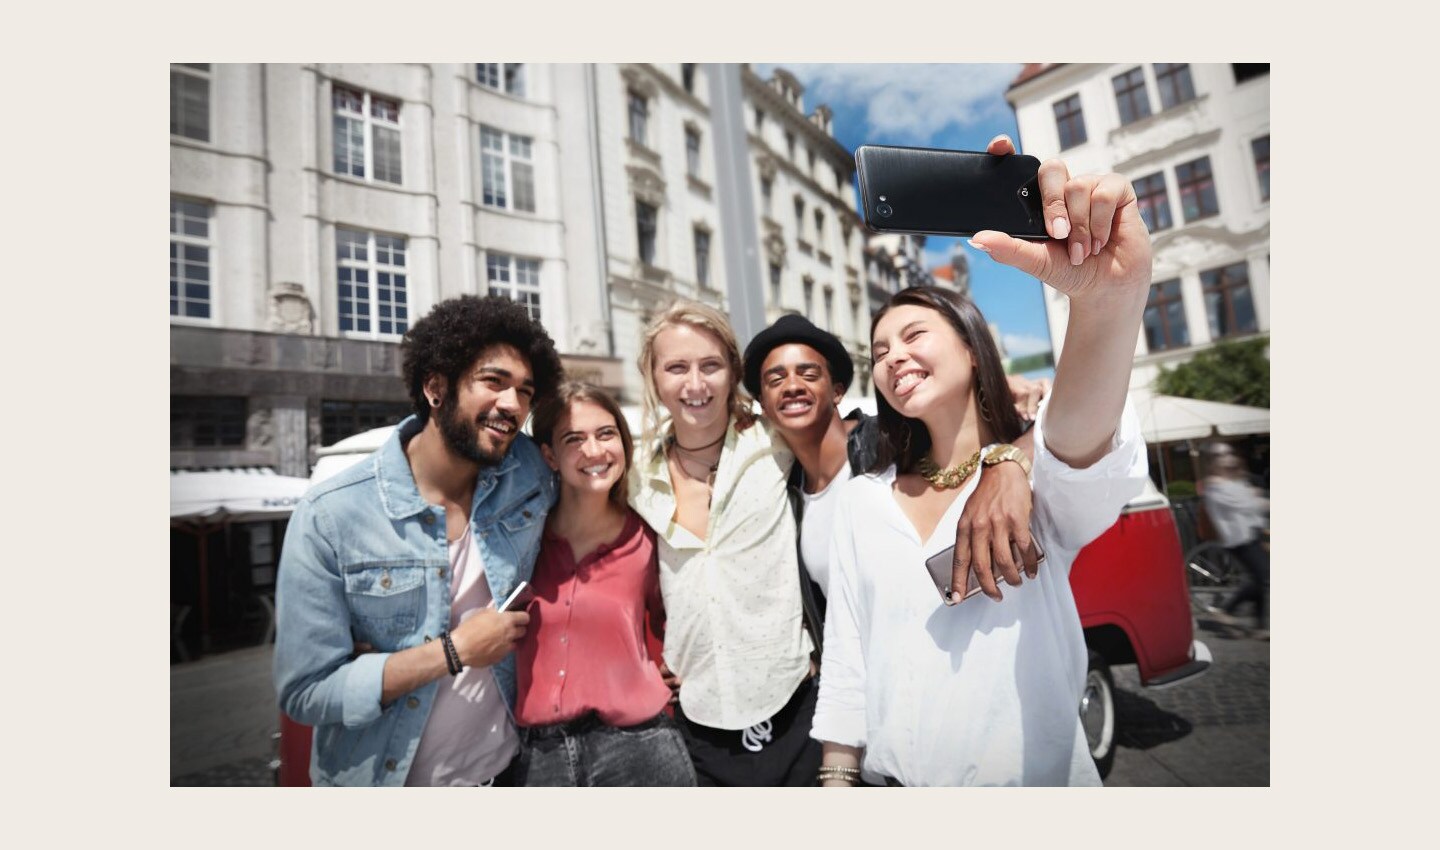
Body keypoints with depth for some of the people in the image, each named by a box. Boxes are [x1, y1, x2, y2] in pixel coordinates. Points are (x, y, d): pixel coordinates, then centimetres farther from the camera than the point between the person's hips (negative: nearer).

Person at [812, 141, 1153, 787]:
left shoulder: (1038, 477, -10)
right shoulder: (860, 500, 0)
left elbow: (1082, 447, -35)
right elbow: (845, 659, 1)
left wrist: (1109, 297, -51)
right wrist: (837, 776, 0)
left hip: (1034, 776, -2)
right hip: (886, 777, 3)